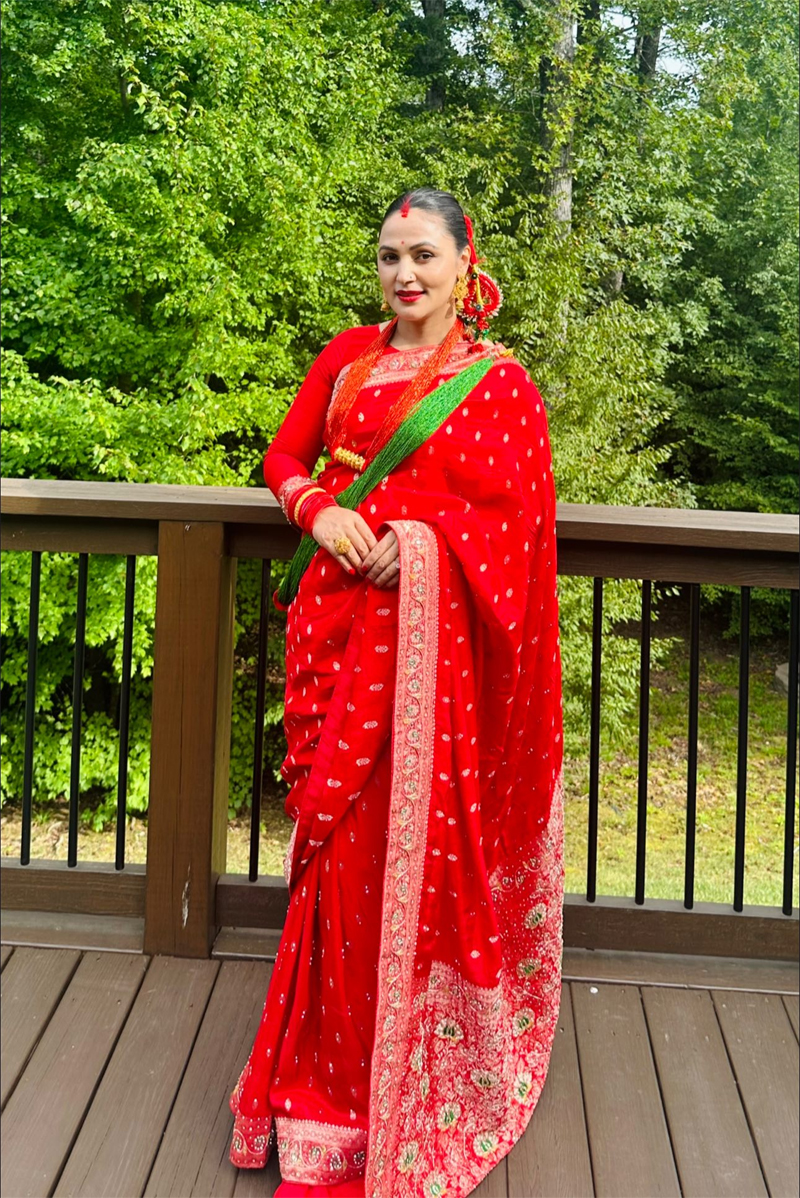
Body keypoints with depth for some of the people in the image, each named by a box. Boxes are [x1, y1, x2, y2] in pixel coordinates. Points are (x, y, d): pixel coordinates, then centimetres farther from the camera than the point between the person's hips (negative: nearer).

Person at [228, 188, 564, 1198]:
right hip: (336, 615, 4)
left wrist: (428, 535, -20)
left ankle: (406, 1075, 15)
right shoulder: (348, 357, 13)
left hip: (430, 629, -3)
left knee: (412, 836, -2)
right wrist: (318, 509, -5)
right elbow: (285, 455, 16)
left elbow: (517, 515, -3)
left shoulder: (497, 381, 1)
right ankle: (331, 1073, 25)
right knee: (338, 836, 7)